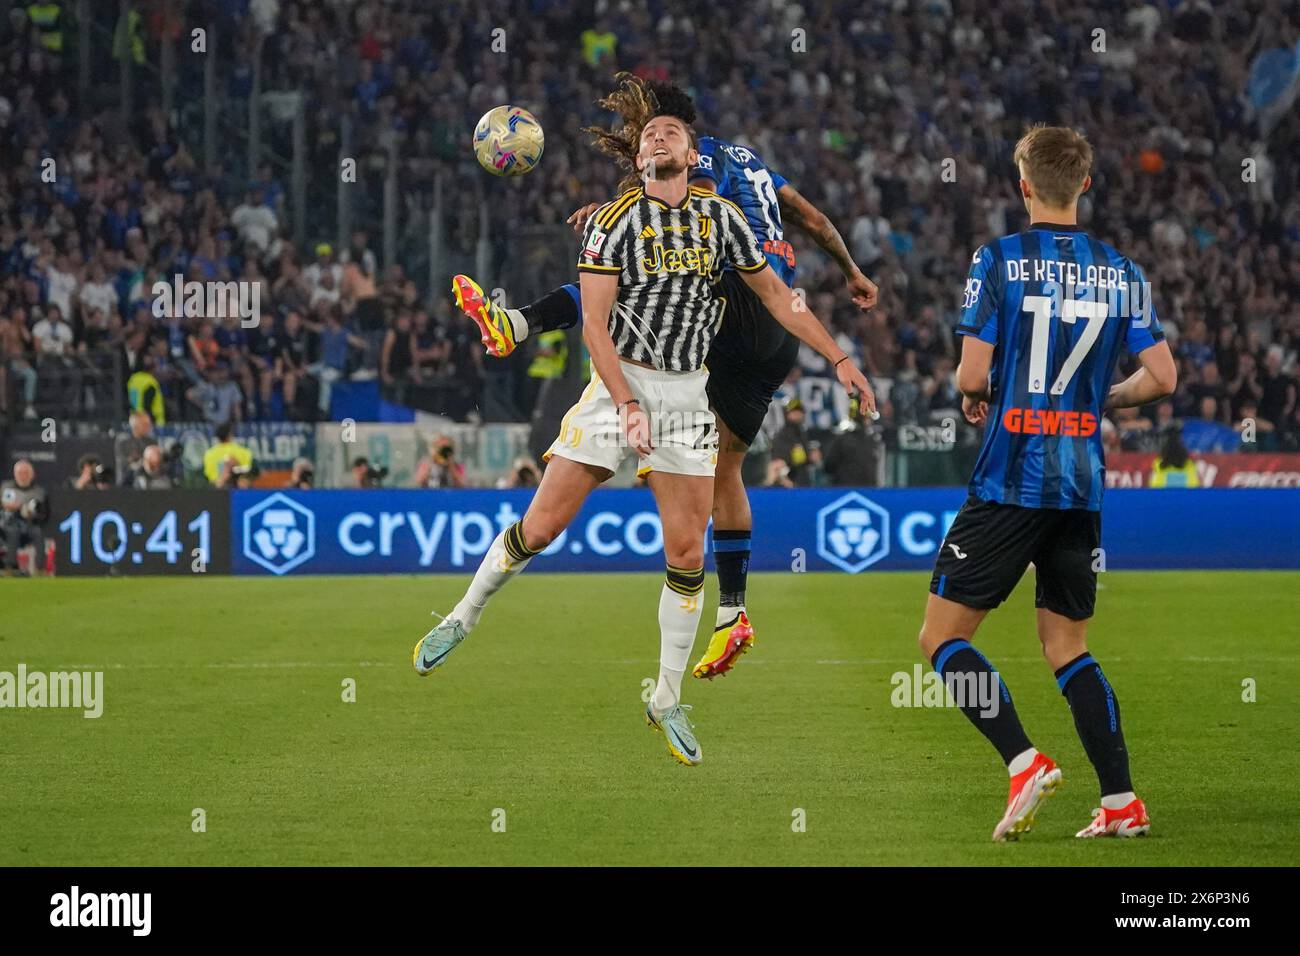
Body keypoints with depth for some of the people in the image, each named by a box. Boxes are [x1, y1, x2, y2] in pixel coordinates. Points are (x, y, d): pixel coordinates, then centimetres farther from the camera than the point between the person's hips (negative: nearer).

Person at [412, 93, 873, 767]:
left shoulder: (720, 216, 6)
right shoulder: (614, 220, -5)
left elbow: (774, 293, 16)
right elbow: (594, 324, -9)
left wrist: (838, 358, 12)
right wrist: (628, 405, -19)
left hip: (687, 397, 3)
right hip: (619, 384, -3)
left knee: (687, 553, -2)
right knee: (543, 524, -5)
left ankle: (667, 700, 10)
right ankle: (463, 618, 19)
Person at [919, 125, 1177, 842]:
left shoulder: (998, 260, -6)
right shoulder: (1121, 272, 6)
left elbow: (973, 372, -12)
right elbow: (1162, 377, 4)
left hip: (1009, 481, -5)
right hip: (1083, 484, 5)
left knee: (943, 636, 2)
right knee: (1066, 647, 14)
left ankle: (1023, 762, -15)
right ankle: (1120, 801, 4)